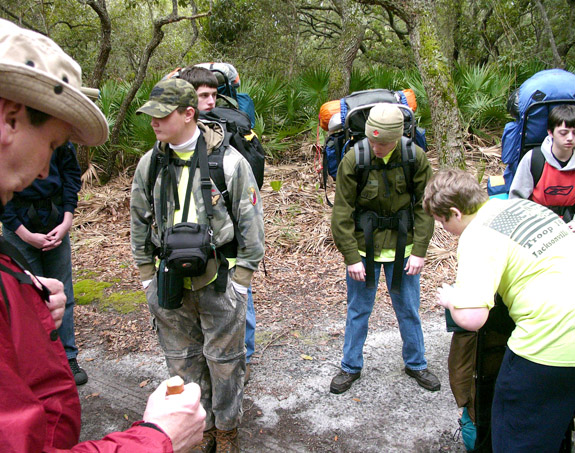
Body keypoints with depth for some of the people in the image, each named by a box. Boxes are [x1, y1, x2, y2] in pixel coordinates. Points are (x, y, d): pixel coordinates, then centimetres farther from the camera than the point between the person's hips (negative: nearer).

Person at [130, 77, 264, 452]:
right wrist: (148, 276, 9)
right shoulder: (150, 164, 2)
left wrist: (240, 278, -6)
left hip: (219, 282, -3)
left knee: (224, 361, 10)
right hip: (168, 282, 4)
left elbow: (251, 224, -4)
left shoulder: (230, 161, -9)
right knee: (183, 361, 15)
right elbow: (140, 223, 11)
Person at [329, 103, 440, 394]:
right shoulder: (353, 160, -16)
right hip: (363, 246, -1)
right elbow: (342, 214, -11)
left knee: (408, 309, 13)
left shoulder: (416, 158, -11)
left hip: (402, 246, 1)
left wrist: (419, 251, -6)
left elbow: (424, 207, -2)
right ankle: (351, 366, 29)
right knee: (358, 310, 10)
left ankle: (416, 363, 35)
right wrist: (351, 257, -12)